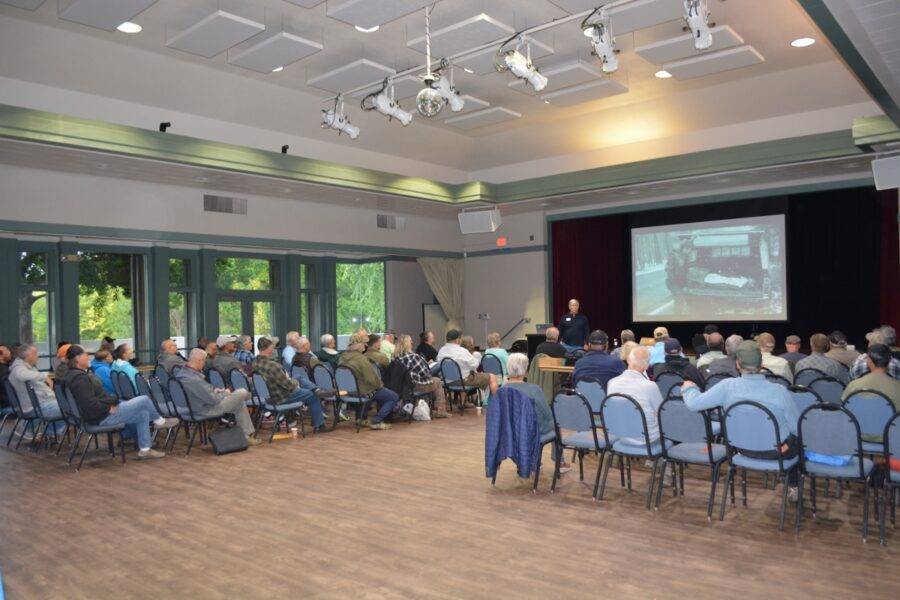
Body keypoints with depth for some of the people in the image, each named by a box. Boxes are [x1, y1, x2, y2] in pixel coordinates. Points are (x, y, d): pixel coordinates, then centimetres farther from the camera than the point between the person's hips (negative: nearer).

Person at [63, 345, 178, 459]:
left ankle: (145, 449, 12)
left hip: (102, 413, 11)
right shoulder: (79, 378, -22)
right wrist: (109, 409, -17)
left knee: (143, 414, 9)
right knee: (144, 400, -7)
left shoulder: (77, 374, 12)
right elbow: (90, 404, -28)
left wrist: (112, 401, 8)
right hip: (103, 418, -11)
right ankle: (160, 421, 21)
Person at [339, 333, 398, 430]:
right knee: (394, 397, 0)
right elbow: (371, 378, -24)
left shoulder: (342, 357, -1)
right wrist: (380, 384, -2)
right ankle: (376, 422, -2)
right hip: (364, 392, -9)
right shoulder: (361, 359, -25)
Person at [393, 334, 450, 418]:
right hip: (418, 385, -7)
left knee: (434, 380, 28)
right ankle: (440, 411, 23)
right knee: (438, 382, 20)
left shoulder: (396, 358, -5)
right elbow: (424, 372, -19)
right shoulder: (413, 356, -25)